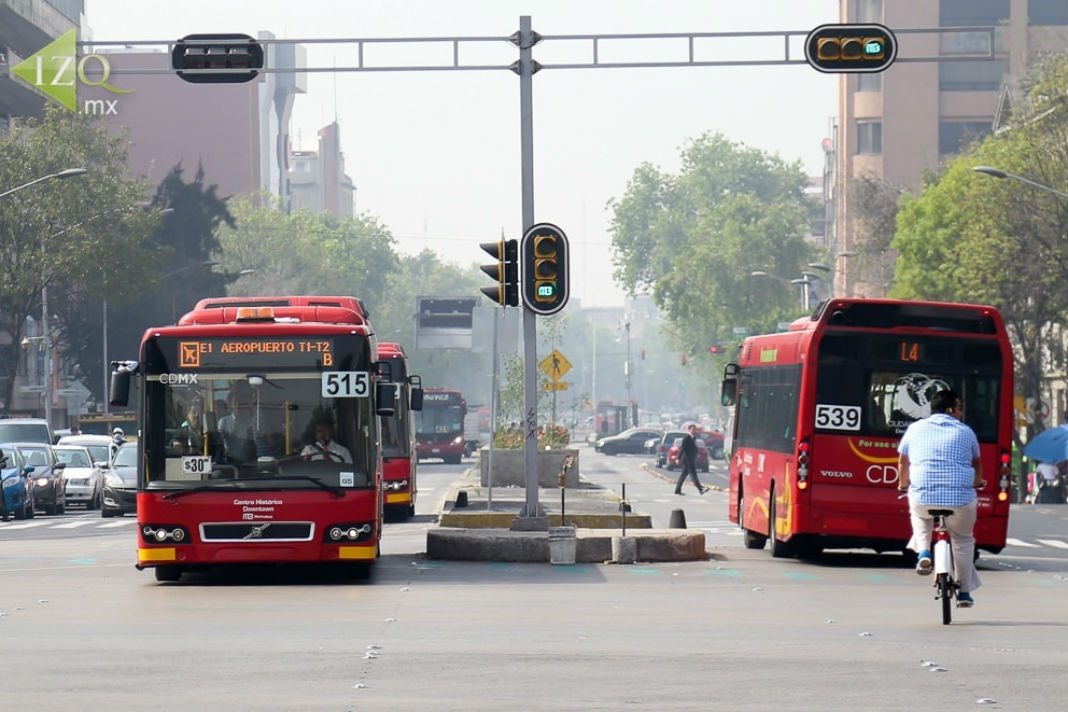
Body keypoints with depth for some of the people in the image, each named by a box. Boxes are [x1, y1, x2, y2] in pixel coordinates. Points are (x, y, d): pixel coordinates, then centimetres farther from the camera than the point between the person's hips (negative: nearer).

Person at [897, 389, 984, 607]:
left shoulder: (915, 428, 10)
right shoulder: (965, 432, 8)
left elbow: (903, 462, 20)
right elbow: (977, 465, 20)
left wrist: (903, 485, 38)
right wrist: (977, 483, 40)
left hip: (922, 497, 1)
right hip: (960, 499, -1)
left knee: (919, 514, 35)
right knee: (963, 540, 21)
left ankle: (923, 551, 13)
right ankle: (964, 591, 21)